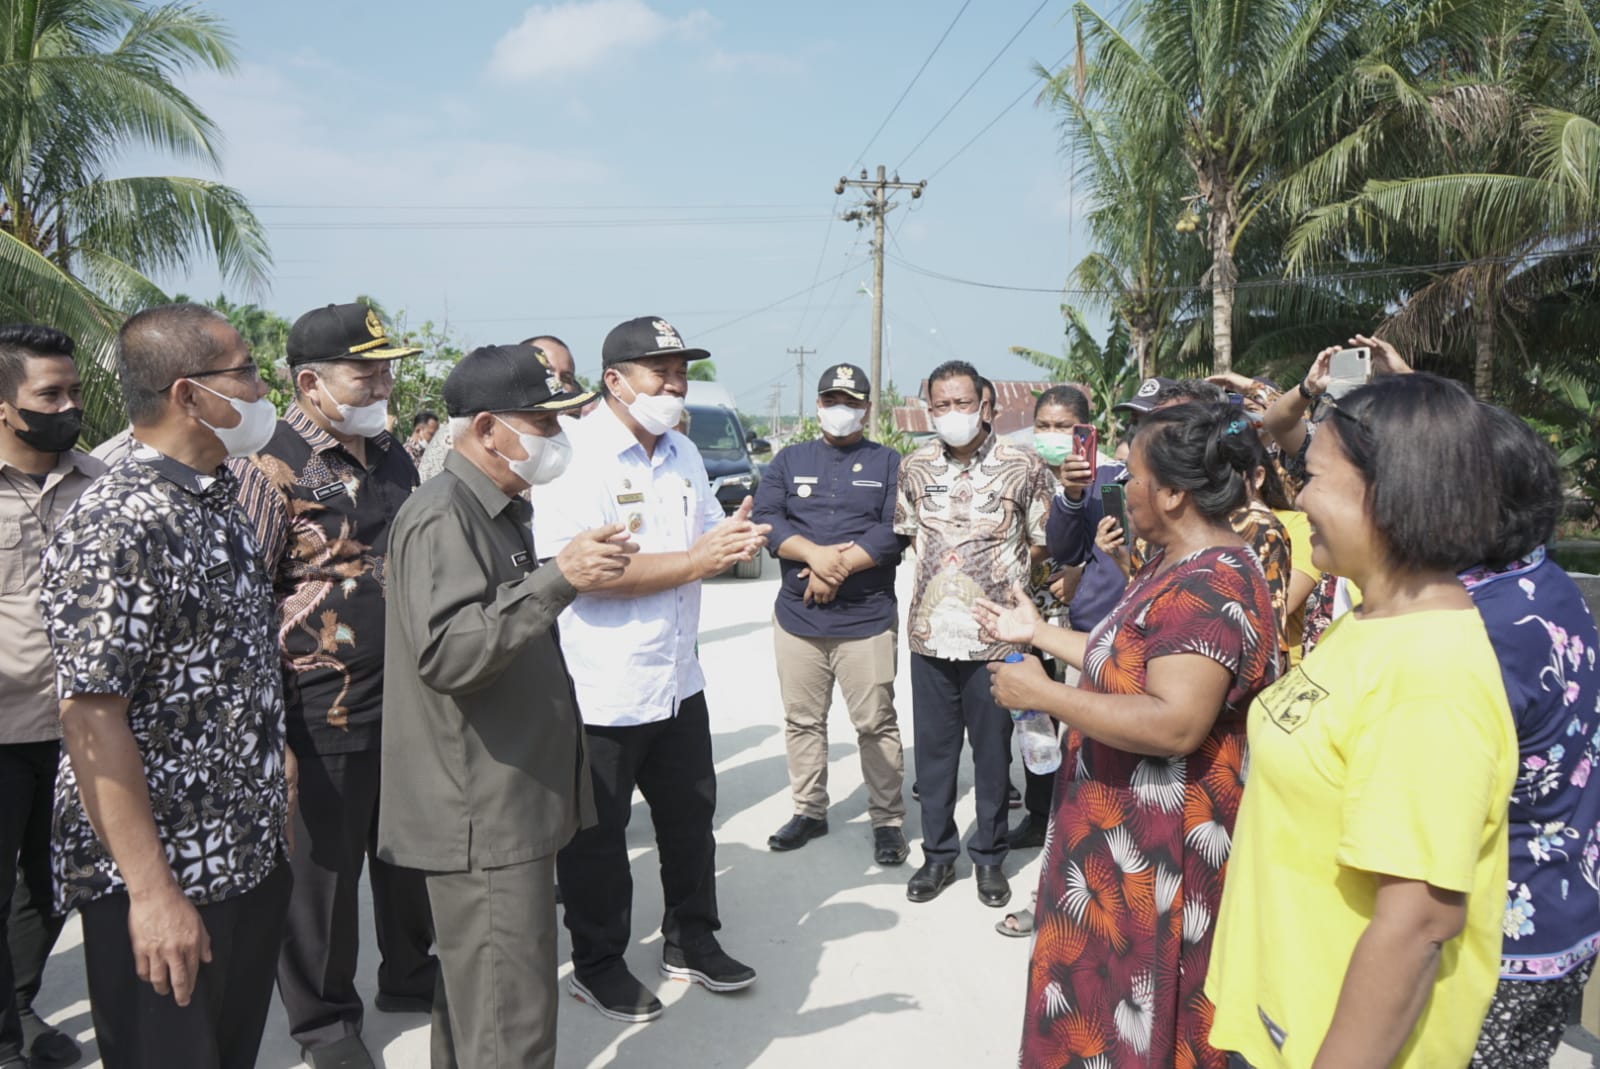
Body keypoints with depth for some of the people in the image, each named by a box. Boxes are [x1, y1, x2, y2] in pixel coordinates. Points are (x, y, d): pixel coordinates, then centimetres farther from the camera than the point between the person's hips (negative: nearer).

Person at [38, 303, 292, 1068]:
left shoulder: (219, 501, 7)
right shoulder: (114, 527, -21)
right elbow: (91, 717, -23)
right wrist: (151, 892, -23)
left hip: (252, 854, 8)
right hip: (163, 882, -8)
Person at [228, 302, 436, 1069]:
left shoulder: (391, 455, 9)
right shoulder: (270, 468, -14)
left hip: (410, 697, 7)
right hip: (327, 711, -6)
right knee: (326, 868, 11)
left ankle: (409, 976, 41)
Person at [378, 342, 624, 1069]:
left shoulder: (501, 510, 16)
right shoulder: (442, 517, -17)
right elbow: (448, 653, -29)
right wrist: (559, 577, -32)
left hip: (513, 806, 10)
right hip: (482, 819, -10)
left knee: (475, 1001, 20)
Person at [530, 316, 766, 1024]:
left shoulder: (683, 454, 10)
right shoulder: (573, 455, -17)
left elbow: (707, 538, 19)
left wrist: (735, 539, -7)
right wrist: (696, 560, -25)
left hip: (678, 682, 8)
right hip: (600, 693, -8)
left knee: (690, 817, 20)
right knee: (597, 836, 10)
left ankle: (692, 942, 39)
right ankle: (597, 966, 30)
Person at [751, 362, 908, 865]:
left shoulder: (888, 463, 7)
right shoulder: (789, 460, 13)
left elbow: (895, 529, -8)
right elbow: (764, 518, -1)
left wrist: (839, 567, -16)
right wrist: (815, 554, -17)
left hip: (867, 617, -3)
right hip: (796, 616, 3)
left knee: (876, 723, 0)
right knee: (802, 720, 11)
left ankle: (888, 819, 12)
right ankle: (809, 810, 25)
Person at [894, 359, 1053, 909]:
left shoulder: (1022, 466, -5)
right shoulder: (915, 467, 6)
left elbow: (1045, 539, 1)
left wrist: (1002, 573, -2)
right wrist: (941, 568, 7)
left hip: (995, 633, -3)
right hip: (930, 631, 3)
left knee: (992, 749, 9)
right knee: (933, 747, 11)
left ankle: (989, 856, 25)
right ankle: (938, 853, 26)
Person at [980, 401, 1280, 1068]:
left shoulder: (1210, 587, -25)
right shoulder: (1176, 564, 9)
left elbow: (1176, 724, -33)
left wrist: (1043, 694, -26)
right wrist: (1039, 634, 15)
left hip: (1159, 847, -10)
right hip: (1125, 830, 10)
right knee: (1105, 997, 23)